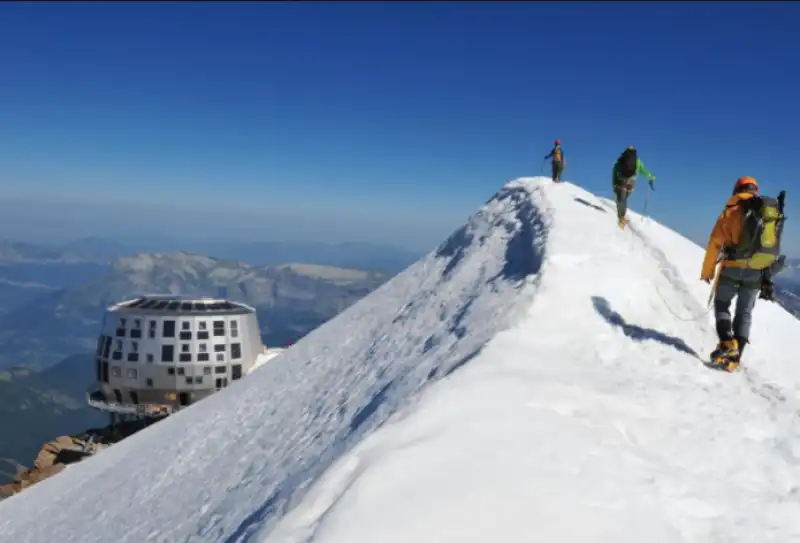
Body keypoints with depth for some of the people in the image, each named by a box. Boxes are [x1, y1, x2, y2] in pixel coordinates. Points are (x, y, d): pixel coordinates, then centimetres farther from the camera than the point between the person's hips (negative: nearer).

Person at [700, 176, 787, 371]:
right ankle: (734, 358, 4)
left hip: (733, 268, -3)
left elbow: (715, 242, -5)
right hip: (757, 272, 3)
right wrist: (767, 279, 16)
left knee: (721, 305, 15)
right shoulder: (772, 211, 11)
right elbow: (773, 247, 11)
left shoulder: (732, 209, -1)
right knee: (744, 313, 12)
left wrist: (707, 271, 3)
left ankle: (726, 342, -6)